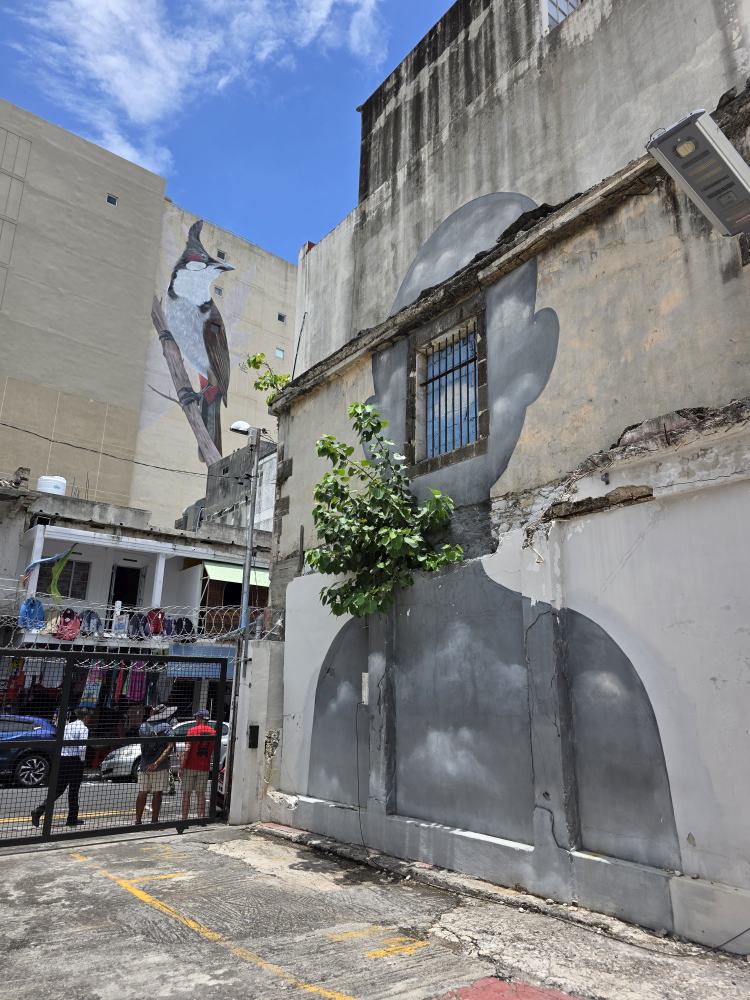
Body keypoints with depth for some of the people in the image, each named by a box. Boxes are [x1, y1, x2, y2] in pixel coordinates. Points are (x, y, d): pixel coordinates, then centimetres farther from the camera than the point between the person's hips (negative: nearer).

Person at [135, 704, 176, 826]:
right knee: (157, 794, 2)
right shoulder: (165, 727, -9)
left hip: (144, 766, 5)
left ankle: (138, 821, 17)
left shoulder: (143, 726, 5)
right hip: (160, 767, -4)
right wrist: (157, 762, -22)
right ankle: (154, 821, 4)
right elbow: (170, 746, -20)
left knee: (142, 794, 12)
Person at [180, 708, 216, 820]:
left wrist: (181, 767, -10)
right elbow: (214, 752, 8)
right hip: (204, 768, 3)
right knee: (201, 794, 10)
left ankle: (184, 819, 7)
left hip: (190, 767, -3)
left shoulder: (192, 731, -9)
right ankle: (201, 818, 9)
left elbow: (187, 750, -13)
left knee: (186, 794, 6)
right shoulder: (213, 732, 3)